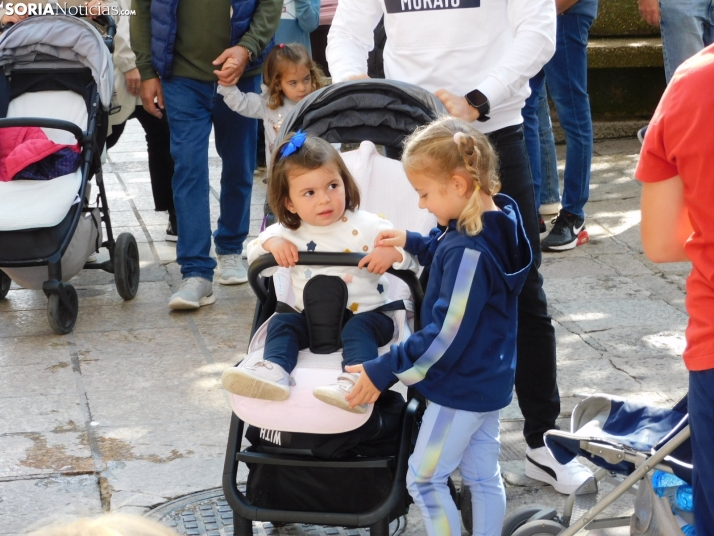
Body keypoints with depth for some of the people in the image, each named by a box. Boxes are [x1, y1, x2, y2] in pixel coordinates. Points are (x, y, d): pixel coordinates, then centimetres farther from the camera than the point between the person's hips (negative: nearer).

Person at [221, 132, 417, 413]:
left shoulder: (367, 226, -10)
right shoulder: (289, 232, 2)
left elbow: (413, 257, -14)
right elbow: (253, 253, 12)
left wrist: (393, 252, -37)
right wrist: (271, 242, -11)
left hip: (365, 314, -4)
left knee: (358, 329, -33)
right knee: (281, 323, -17)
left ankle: (355, 382, -56)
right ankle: (273, 371, -41)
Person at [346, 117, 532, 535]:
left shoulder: (469, 250, -30)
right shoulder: (498, 221, -1)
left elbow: (447, 336, -28)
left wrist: (384, 371, -23)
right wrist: (412, 242, 11)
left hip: (461, 390, -9)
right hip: (491, 380, 9)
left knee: (424, 480, 5)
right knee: (483, 476, 18)